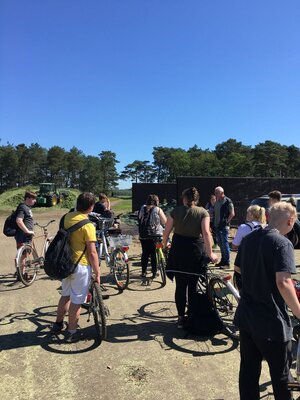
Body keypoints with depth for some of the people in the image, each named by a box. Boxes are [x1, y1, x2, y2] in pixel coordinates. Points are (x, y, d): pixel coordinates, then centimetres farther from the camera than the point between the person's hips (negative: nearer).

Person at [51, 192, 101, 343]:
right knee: (76, 300, 8)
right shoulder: (88, 225, -21)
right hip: (81, 266, -7)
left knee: (65, 295, 24)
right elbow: (92, 253, -18)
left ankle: (58, 324, 38)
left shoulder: (67, 217, 0)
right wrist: (97, 274, -10)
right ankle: (71, 333, 22)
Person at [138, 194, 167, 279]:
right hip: (155, 235, -3)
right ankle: (154, 273, 13)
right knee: (154, 254, 7)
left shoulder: (142, 208, 3)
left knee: (145, 253, 12)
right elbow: (165, 222, -5)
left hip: (143, 235, 3)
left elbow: (139, 220, 11)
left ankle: (143, 272, 17)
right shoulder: (158, 210, -7)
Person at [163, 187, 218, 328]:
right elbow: (206, 233, -15)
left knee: (180, 286, 11)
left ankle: (181, 318, 17)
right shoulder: (203, 212, -3)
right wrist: (210, 253, -14)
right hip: (196, 252, -1)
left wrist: (164, 245, 18)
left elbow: (167, 231, 1)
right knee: (193, 286, 12)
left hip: (178, 251, 1)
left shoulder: (176, 211, 0)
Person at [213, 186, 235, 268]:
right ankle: (223, 261, 25)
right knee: (220, 244, 14)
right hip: (217, 226, 8)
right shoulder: (217, 201, 14)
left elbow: (232, 214, -12)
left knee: (225, 244, -5)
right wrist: (214, 223, 13)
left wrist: (226, 222, -14)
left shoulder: (227, 201, -10)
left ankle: (227, 262, 2)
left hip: (224, 226, -8)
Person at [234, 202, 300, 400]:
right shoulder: (282, 243, -18)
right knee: (280, 373, 15)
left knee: (248, 369, 18)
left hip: (245, 316, 7)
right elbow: (283, 282, -28)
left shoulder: (248, 239, 4)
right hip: (272, 322, -6)